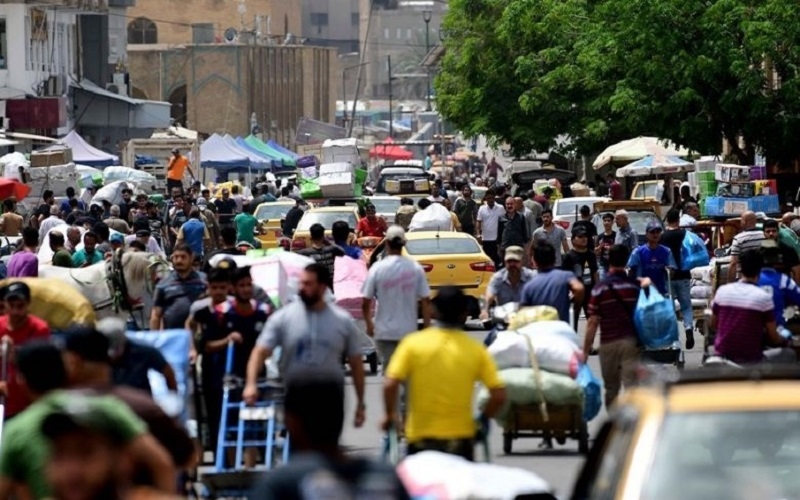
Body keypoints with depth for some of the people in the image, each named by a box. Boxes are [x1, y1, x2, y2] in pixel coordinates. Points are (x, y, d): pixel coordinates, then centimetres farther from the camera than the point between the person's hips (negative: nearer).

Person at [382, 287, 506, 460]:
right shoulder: (475, 349, -3)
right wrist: (483, 419, 12)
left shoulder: (413, 343, -5)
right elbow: (499, 395, -6)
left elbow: (390, 385, -12)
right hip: (460, 438, 1)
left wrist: (390, 415, 5)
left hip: (421, 437, -1)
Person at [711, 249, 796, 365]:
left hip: (722, 356, 4)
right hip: (750, 360, -4)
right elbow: (774, 338, -5)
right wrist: (785, 341, 18)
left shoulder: (722, 291, -2)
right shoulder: (764, 297, -12)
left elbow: (713, 326, 11)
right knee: (789, 354, 21)